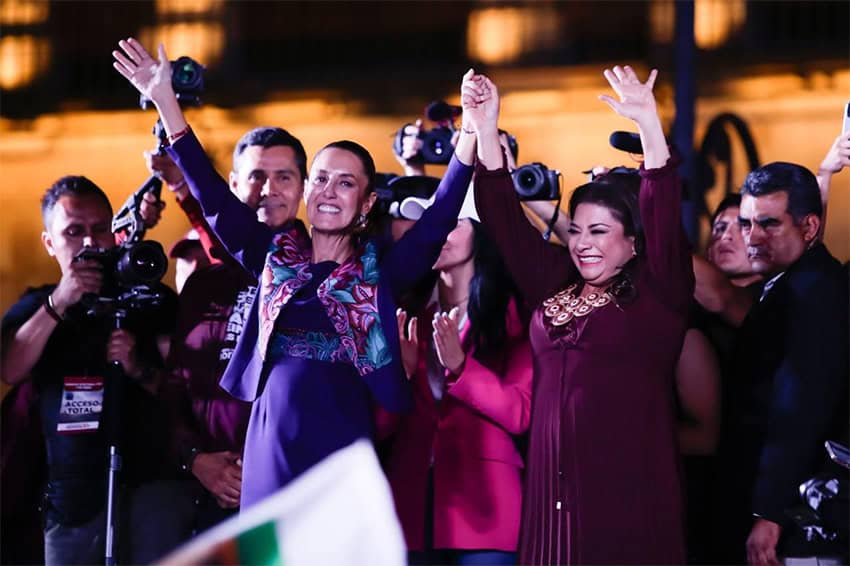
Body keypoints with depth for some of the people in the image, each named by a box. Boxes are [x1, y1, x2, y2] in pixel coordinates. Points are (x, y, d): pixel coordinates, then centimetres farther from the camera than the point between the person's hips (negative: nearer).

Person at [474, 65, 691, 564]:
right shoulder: (554, 286, 14)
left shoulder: (656, 293, 1)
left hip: (629, 489, -5)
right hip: (553, 487, 5)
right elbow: (504, 217, 14)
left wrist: (648, 122, -21)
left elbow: (663, 212, -11)